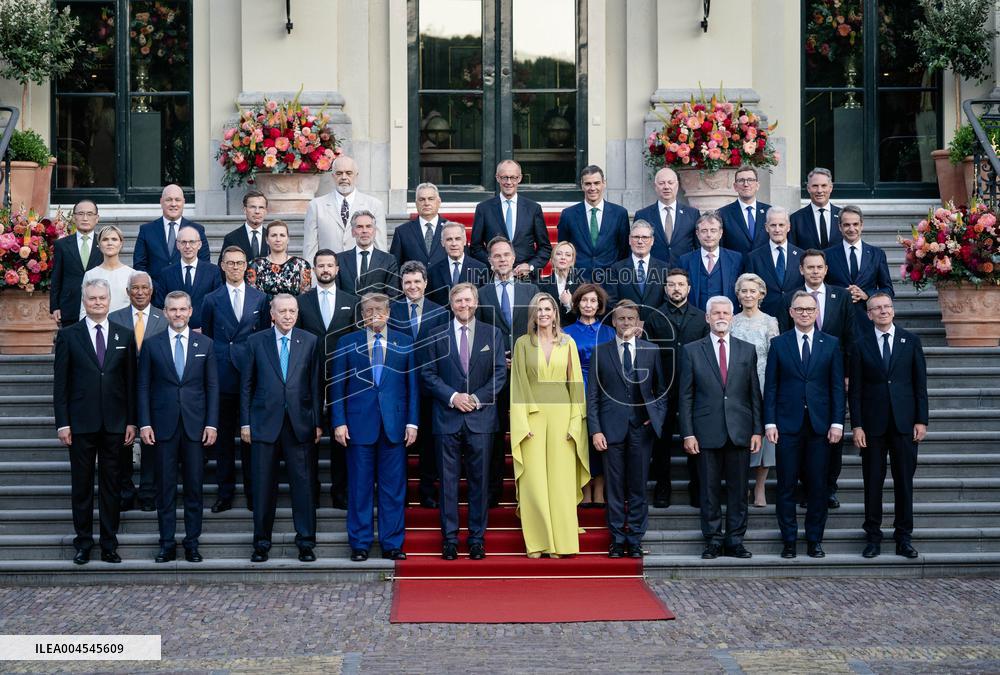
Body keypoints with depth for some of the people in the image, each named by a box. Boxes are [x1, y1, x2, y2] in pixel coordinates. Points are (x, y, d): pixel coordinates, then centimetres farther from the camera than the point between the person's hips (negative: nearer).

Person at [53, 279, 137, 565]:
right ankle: (83, 544, 13)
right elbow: (60, 382, 0)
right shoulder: (68, 335, 2)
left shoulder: (124, 335, 7)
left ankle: (109, 545, 12)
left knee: (111, 485, 6)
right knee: (82, 485, 5)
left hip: (114, 423, 1)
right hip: (81, 422, -1)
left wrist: (131, 421, 2)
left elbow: (131, 381, 7)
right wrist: (62, 423, -6)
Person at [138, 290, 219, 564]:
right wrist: (144, 423, -4)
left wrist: (212, 423, -2)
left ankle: (192, 543, 11)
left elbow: (212, 386, 5)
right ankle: (167, 543, 9)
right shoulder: (152, 344, 4)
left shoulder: (205, 344, 7)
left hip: (195, 425, 1)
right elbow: (143, 386, 4)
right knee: (165, 487, 3)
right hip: (164, 425, -1)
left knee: (194, 486, 4)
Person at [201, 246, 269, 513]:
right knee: (223, 435, 5)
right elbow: (206, 338, 9)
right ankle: (225, 492, 13)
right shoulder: (212, 300, 6)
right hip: (222, 375, 0)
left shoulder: (260, 298, 6)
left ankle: (253, 492, 10)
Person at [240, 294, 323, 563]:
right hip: (265, 424, 0)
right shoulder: (256, 341, 5)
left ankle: (306, 542, 9)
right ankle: (262, 543, 14)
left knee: (303, 483, 0)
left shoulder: (310, 341, 6)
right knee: (263, 486, 4)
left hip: (300, 424, 0)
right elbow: (246, 384, 6)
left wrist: (318, 422, 2)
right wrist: (245, 422, 2)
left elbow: (315, 384, 6)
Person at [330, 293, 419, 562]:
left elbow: (412, 385, 7)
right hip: (359, 424, -1)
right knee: (359, 487, 3)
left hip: (395, 424, 1)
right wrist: (339, 422, -3)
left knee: (393, 488, 3)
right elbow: (338, 386, 5)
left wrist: (413, 422, 0)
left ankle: (392, 544, 11)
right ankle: (360, 544, 11)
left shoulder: (404, 343, 8)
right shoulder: (347, 343, 7)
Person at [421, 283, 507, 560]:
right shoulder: (437, 336, 6)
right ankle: (449, 539, 8)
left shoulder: (492, 335, 8)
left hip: (481, 416, 0)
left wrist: (478, 398, -9)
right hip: (447, 418, 0)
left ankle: (477, 539, 10)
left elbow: (499, 373, 3)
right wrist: (452, 397, -11)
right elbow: (428, 374, 3)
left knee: (479, 480, 3)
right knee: (448, 480, 2)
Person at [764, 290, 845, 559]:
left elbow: (837, 386, 5)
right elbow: (770, 386, 4)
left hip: (820, 425, 1)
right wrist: (769, 423, -4)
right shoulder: (779, 343, 6)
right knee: (786, 486, 2)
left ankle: (815, 539, 13)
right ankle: (789, 540, 10)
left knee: (818, 485, 4)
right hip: (788, 425, 0)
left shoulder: (831, 344, 7)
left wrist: (837, 422, -3)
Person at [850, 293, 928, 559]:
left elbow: (920, 383, 5)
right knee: (873, 482, 4)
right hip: (873, 423, -1)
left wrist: (921, 420, -1)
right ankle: (873, 536, 14)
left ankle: (904, 538, 13)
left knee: (904, 481, 5)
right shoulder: (861, 343, 2)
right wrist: (857, 425, -4)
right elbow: (855, 388, 2)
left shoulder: (911, 340, 4)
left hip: (904, 422, 1)